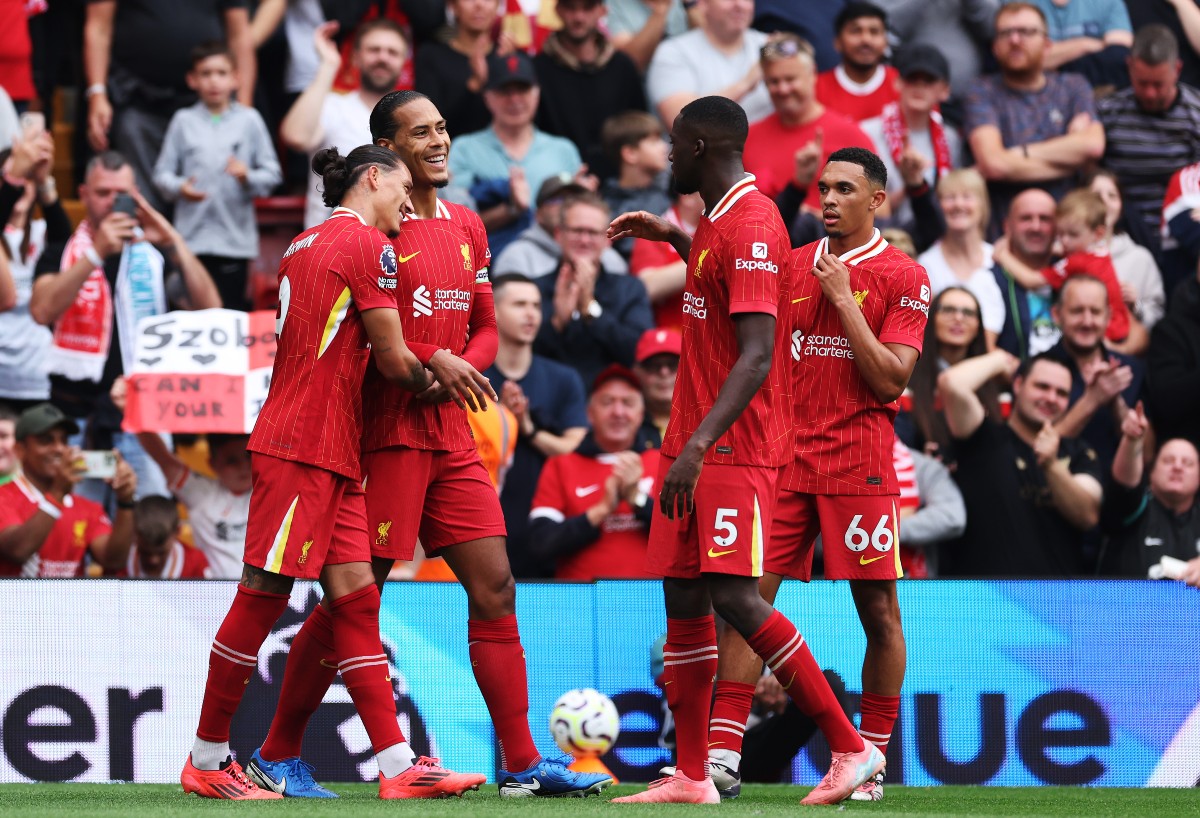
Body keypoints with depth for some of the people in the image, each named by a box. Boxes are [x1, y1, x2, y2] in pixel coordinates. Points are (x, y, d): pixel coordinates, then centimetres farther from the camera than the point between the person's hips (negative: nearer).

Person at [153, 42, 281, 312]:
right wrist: (178, 187, -14)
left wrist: (248, 177, -16)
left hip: (235, 238, -1)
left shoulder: (249, 120, 5)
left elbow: (272, 174, 4)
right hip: (192, 237, 1)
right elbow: (162, 173, 5)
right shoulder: (184, 121, 6)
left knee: (233, 308, 1)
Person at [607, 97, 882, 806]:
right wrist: (673, 237, 32)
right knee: (683, 598, 6)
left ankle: (851, 748, -12)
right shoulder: (720, 222, 15)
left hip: (735, 449, -10)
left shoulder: (750, 223, -16)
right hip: (695, 443, 10)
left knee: (734, 595, -17)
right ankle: (692, 777, 9)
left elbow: (757, 356, -24)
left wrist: (700, 443, -31)